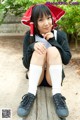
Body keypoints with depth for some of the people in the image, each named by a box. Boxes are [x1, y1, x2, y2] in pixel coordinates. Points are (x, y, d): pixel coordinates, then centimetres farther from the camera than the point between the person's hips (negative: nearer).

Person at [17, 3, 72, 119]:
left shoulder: (60, 35, -4)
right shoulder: (29, 36, -5)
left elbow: (67, 60, -10)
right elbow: (26, 64, -9)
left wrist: (53, 42, -20)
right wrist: (31, 47, -27)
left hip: (54, 78, 0)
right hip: (35, 77, 0)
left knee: (53, 50, -25)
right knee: (38, 50, -25)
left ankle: (57, 94, -36)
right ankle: (31, 94, -35)